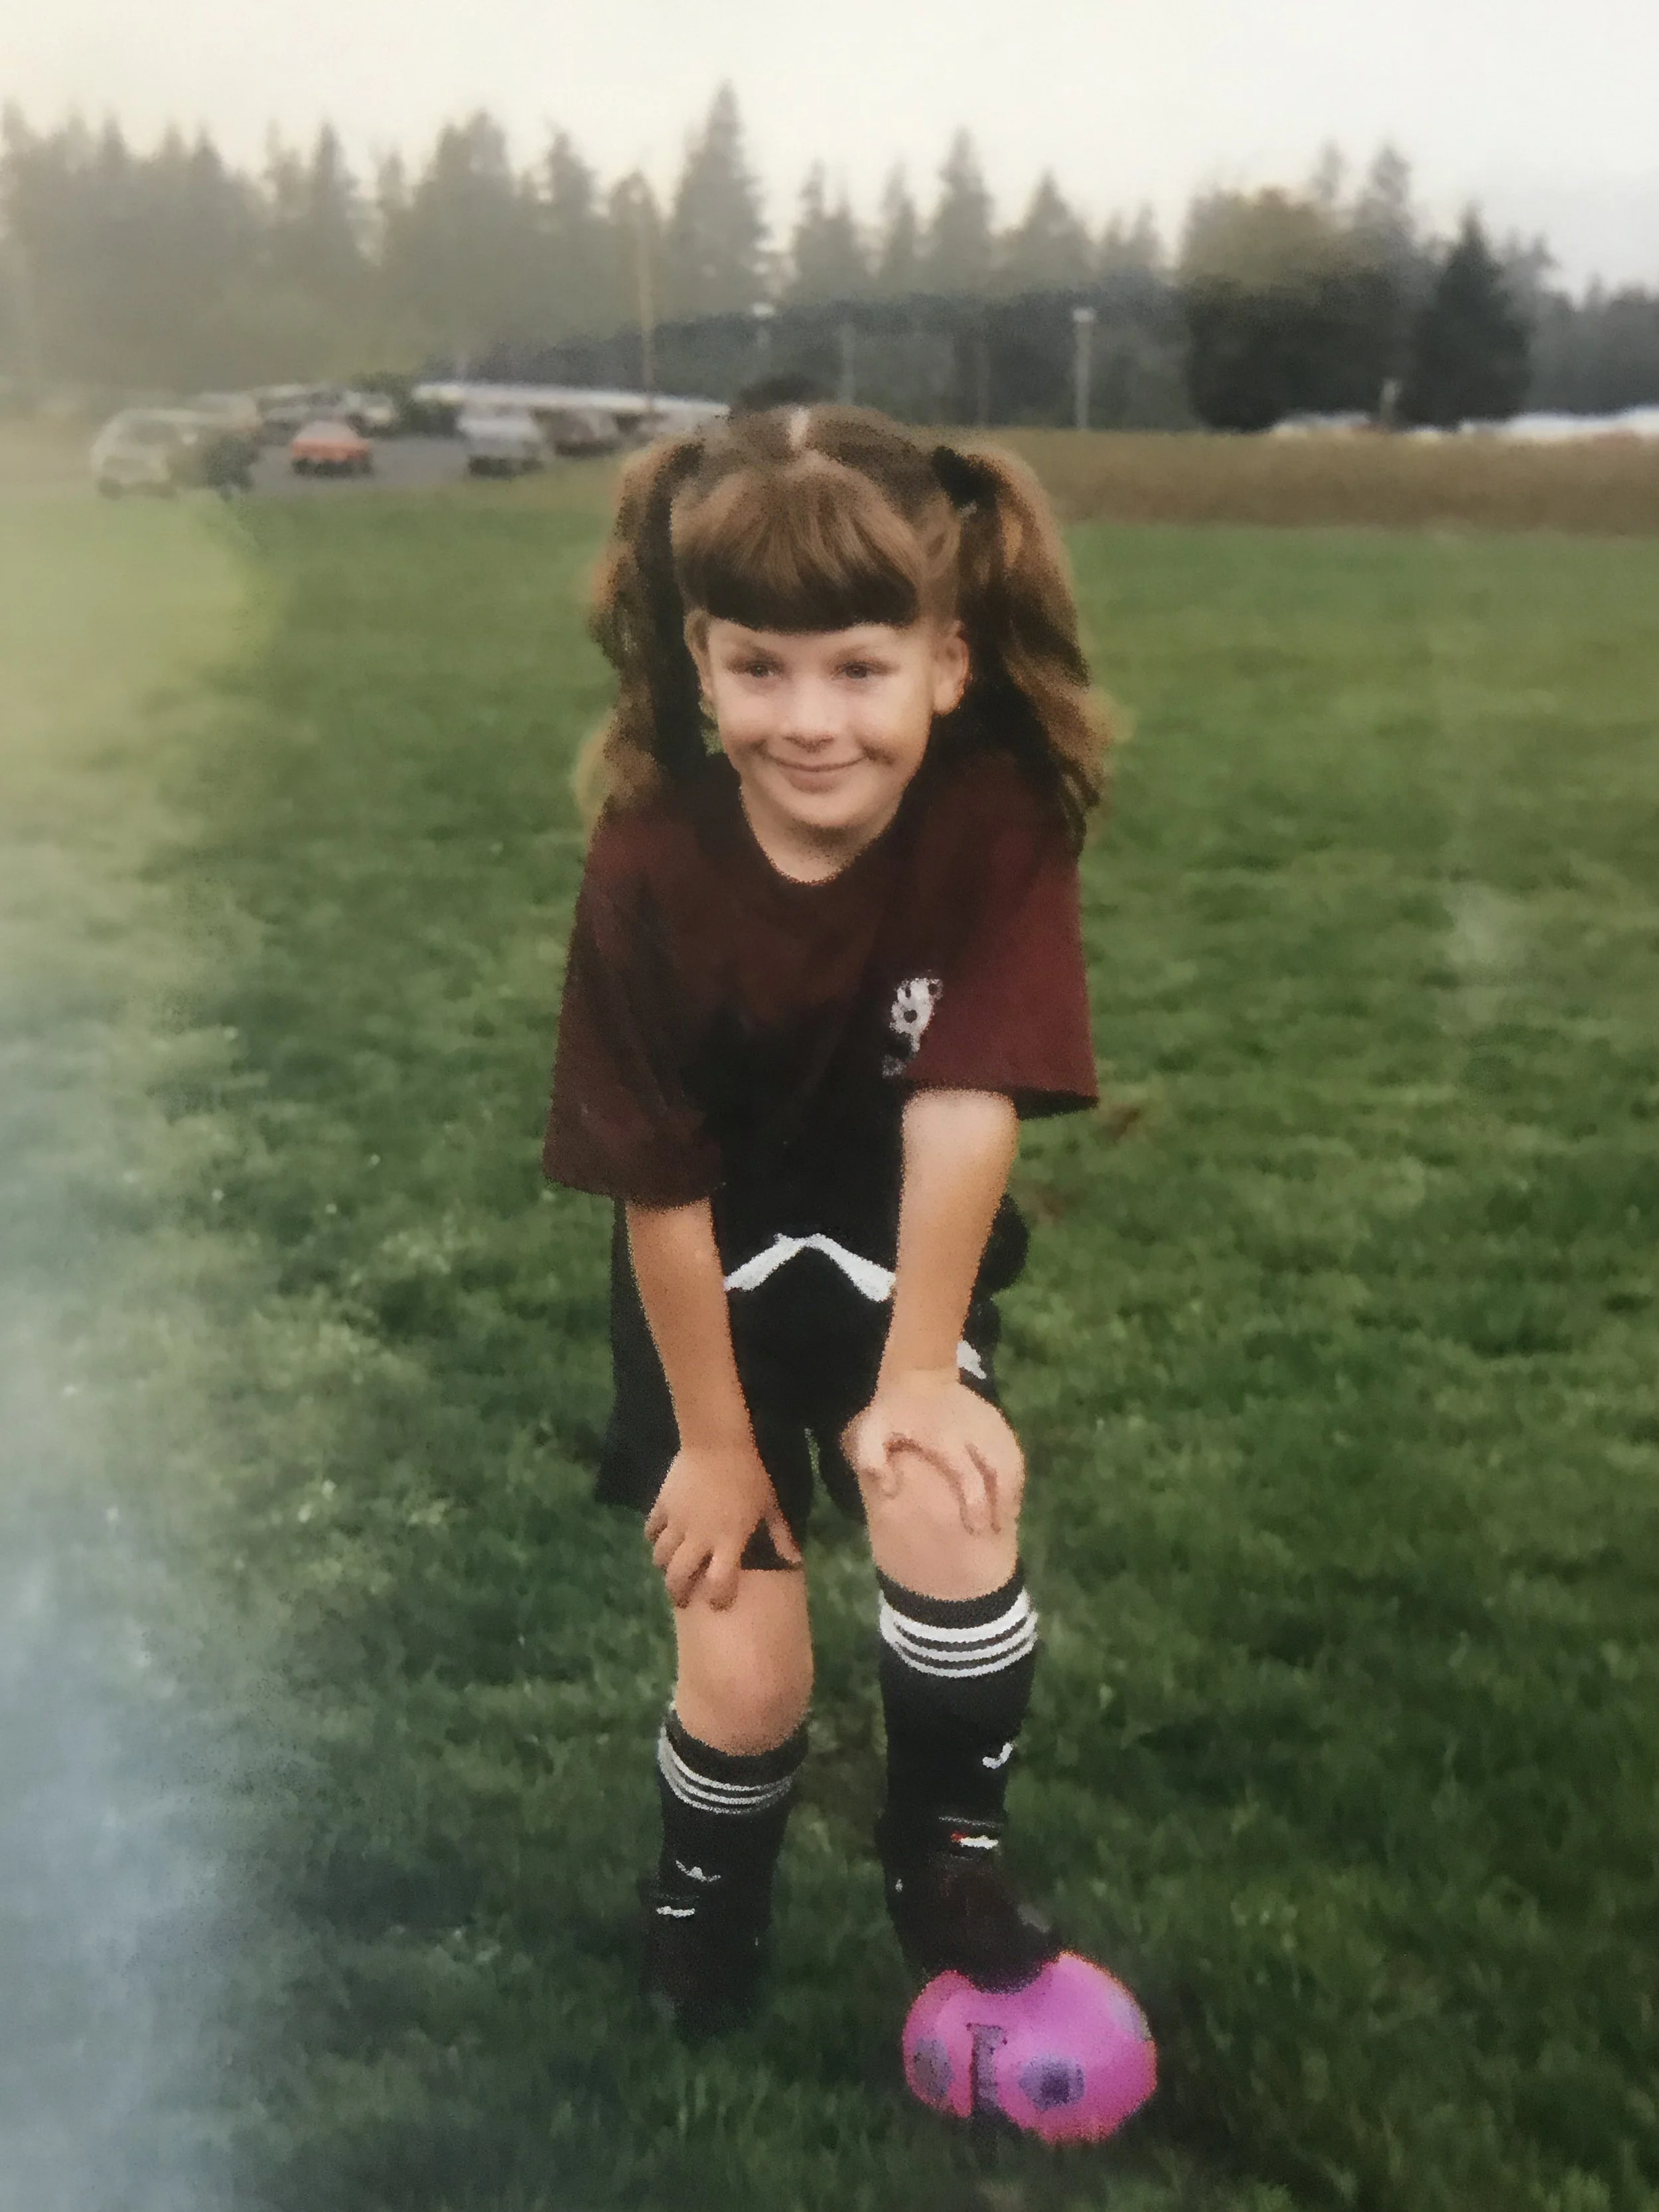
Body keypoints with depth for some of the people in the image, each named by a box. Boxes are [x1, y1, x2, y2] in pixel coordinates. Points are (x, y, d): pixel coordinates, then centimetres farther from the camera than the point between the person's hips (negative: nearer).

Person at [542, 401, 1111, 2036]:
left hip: (902, 1245, 1)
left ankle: (945, 1857, 4)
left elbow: (964, 1105, -25)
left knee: (951, 1511, -25)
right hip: (715, 1273, 0)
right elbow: (659, 1185, -18)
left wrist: (917, 1372, -24)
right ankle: (707, 1898, 31)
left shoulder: (998, 827, -24)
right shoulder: (649, 874, -24)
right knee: (745, 1670, -3)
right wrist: (716, 1439, -10)